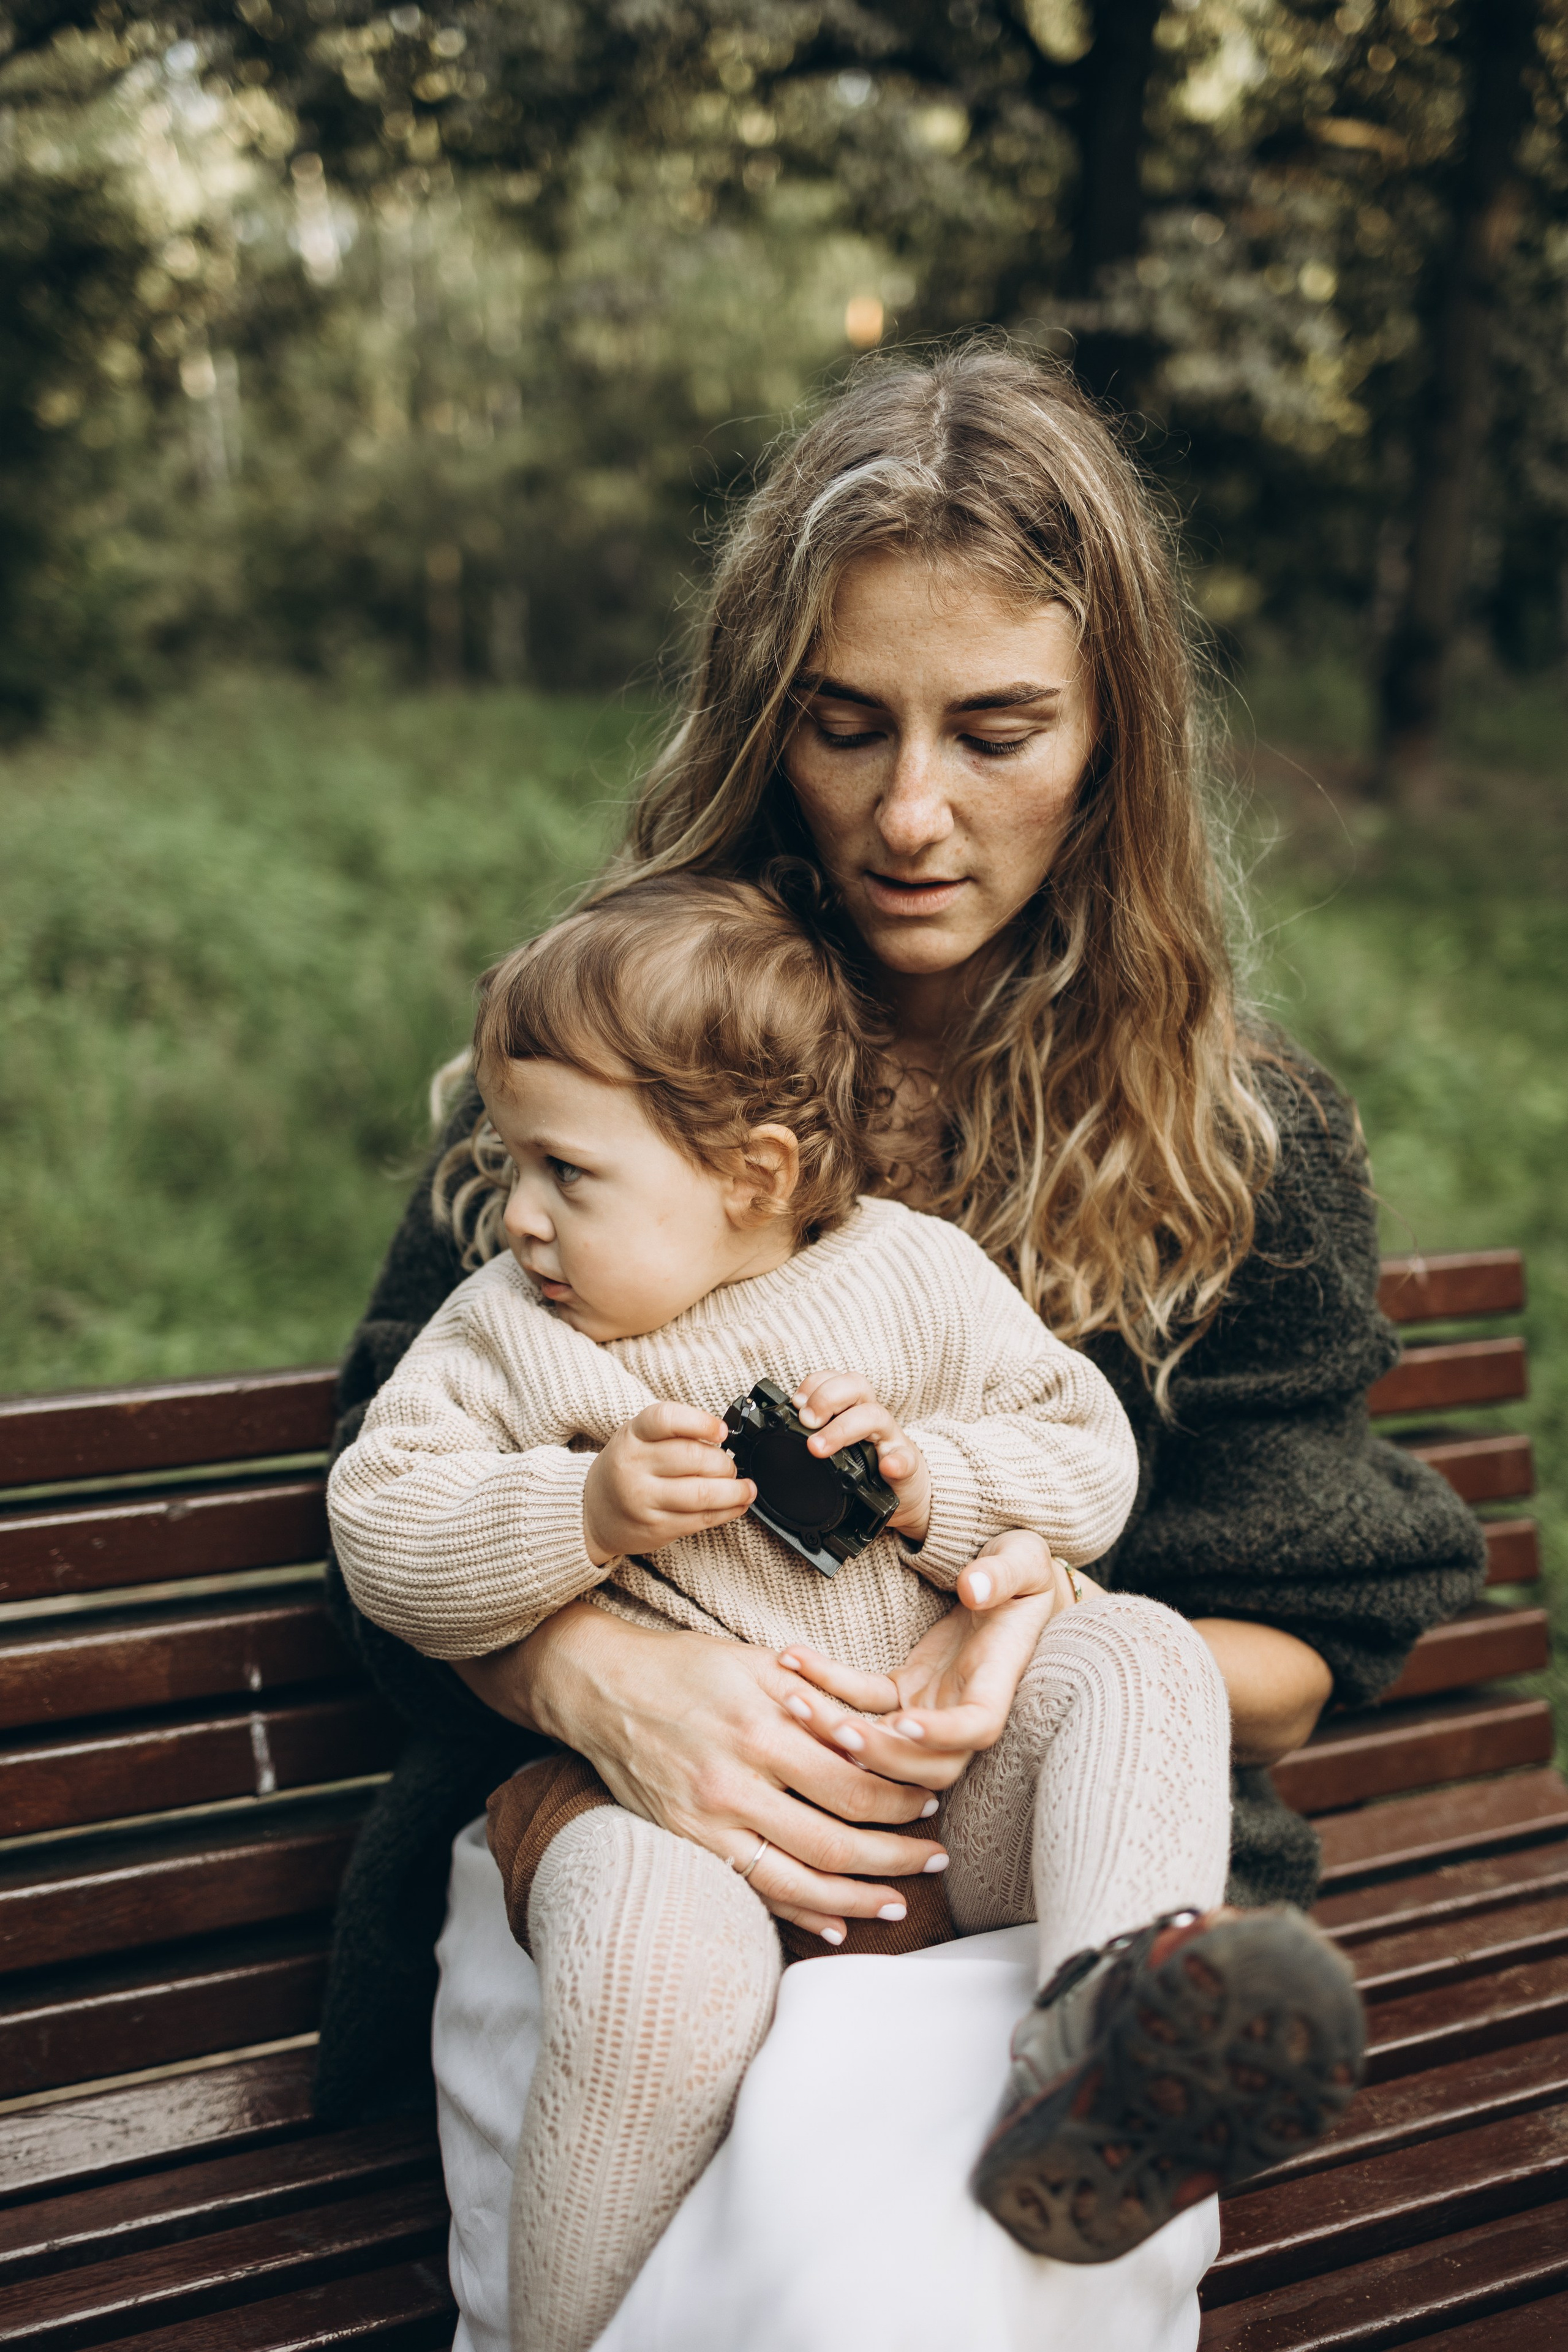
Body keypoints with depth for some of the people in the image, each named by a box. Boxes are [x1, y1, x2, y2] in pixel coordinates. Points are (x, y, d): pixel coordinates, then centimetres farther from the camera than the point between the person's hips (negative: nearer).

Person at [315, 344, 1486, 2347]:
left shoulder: (1246, 1146, 3)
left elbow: (1292, 1665, 8)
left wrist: (1069, 1635, -16)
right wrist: (596, 1674, -20)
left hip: (1062, 1881, 0)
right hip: (621, 1854, 1)